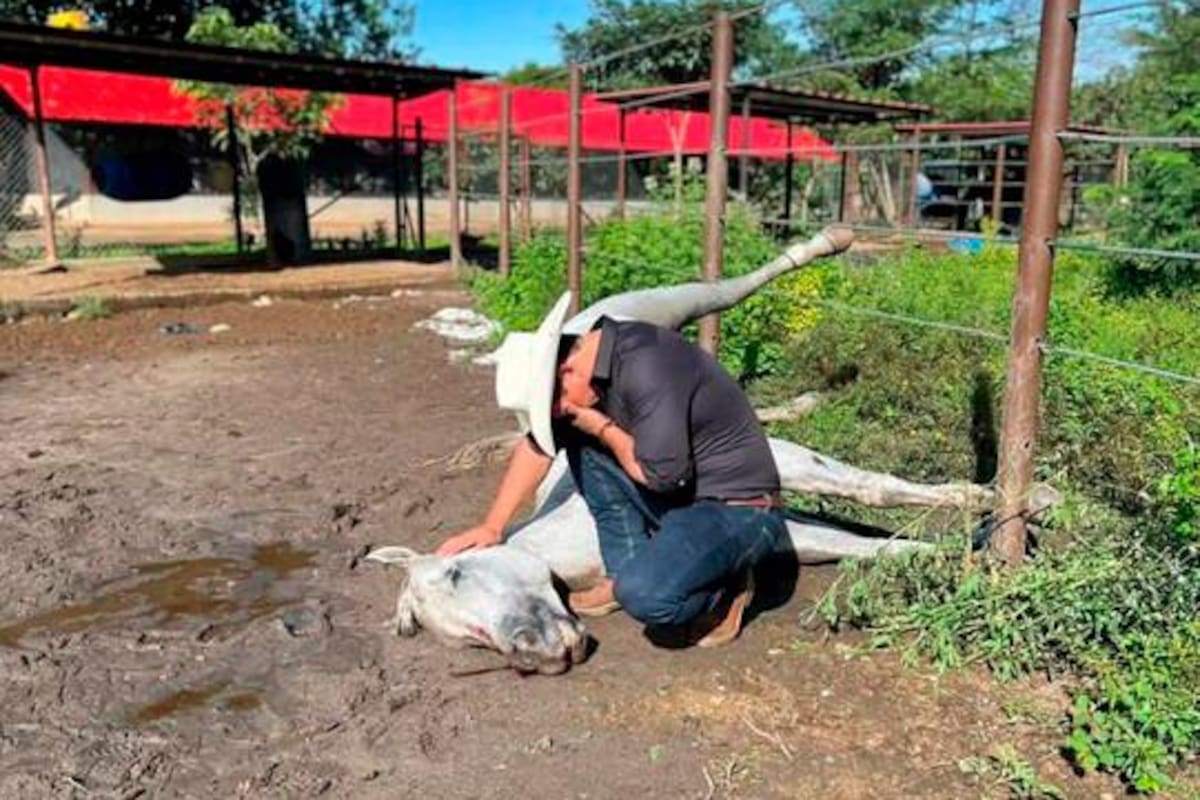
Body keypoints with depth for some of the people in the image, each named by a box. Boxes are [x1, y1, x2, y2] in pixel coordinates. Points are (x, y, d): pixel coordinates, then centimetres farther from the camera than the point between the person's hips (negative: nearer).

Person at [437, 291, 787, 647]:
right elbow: (538, 445, 10)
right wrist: (491, 527, 10)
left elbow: (661, 473, -28)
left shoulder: (645, 367, -26)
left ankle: (724, 589, 3)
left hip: (739, 511, -9)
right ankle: (629, 570, 8)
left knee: (644, 595, -31)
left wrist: (603, 428, -12)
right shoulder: (590, 361, 1)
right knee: (579, 438, 1)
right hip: (682, 495, 9)